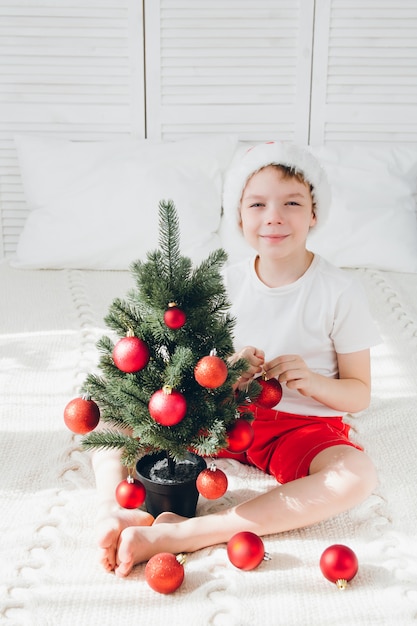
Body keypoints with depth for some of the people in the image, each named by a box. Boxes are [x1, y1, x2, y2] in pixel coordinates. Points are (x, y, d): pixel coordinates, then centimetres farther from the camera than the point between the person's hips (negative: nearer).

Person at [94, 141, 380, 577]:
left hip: (305, 426, -3)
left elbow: (360, 394, -3)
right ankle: (118, 510, -35)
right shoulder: (227, 283, 1)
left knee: (358, 475, -36)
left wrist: (312, 381, -24)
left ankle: (182, 535, -42)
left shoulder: (340, 292, -8)